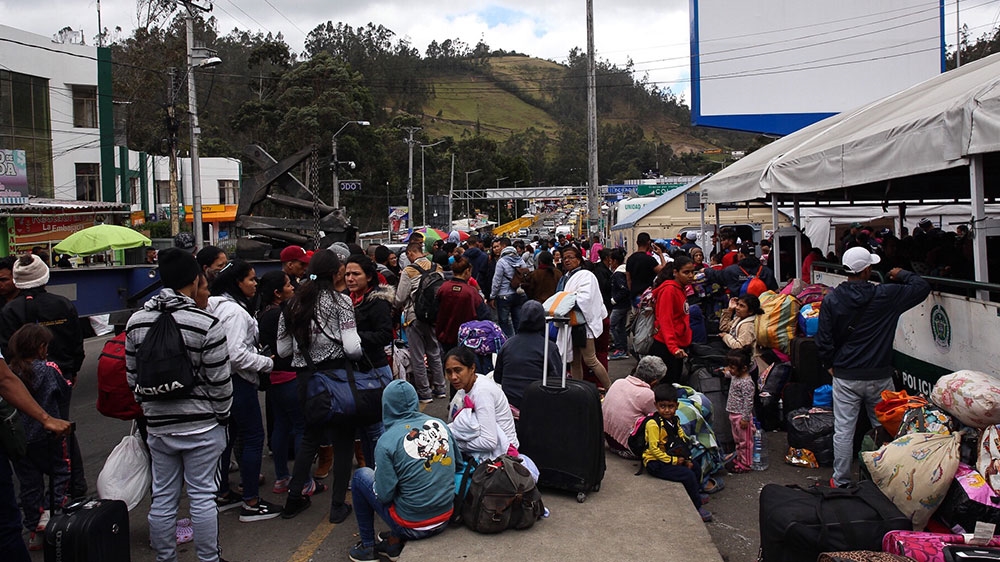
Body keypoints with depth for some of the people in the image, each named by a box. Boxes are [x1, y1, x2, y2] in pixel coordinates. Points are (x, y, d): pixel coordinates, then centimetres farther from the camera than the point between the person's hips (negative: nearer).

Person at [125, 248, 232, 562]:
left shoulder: (136, 323, 1)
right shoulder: (207, 325, -15)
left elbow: (132, 377, 8)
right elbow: (220, 382, -12)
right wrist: (223, 415, 3)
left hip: (157, 426, 5)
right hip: (201, 426, -5)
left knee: (162, 497, 14)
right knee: (202, 496, 6)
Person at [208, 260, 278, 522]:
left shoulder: (218, 306, 12)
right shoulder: (234, 311, -19)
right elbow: (236, 354, -26)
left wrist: (261, 358, 13)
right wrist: (268, 363, -16)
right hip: (238, 382, -10)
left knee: (227, 436, 18)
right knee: (253, 437, -2)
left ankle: (222, 495, 29)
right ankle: (251, 504, 4)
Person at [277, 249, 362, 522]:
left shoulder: (293, 304, 7)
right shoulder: (340, 301, -7)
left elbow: (283, 350, 10)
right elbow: (353, 348, -16)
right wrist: (364, 345, 5)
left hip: (305, 378, 5)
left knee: (310, 437, 22)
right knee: (343, 439, 8)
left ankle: (294, 499, 26)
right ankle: (338, 505, 13)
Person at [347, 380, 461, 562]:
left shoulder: (386, 441, -16)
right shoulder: (441, 424, -2)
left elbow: (384, 495, -15)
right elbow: (459, 465, 9)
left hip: (412, 526, -5)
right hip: (445, 518, 5)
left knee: (361, 475, 12)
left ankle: (367, 547, 20)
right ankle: (395, 542, 24)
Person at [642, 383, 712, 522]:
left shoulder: (675, 421, 7)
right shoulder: (653, 424, -19)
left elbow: (683, 442, 12)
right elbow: (654, 449, -21)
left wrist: (687, 459, -2)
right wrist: (673, 460, -18)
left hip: (673, 457, 9)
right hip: (655, 463, -9)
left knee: (696, 470, 4)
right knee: (688, 475, -18)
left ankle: (695, 497, 19)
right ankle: (697, 508, -5)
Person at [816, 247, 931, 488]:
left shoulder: (832, 299, -8)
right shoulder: (886, 295, -11)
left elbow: (823, 339, -5)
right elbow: (923, 287, 1)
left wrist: (830, 365, 10)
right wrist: (902, 275, 19)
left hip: (845, 376, 0)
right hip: (879, 377, 0)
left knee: (843, 430, 7)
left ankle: (840, 482, 15)